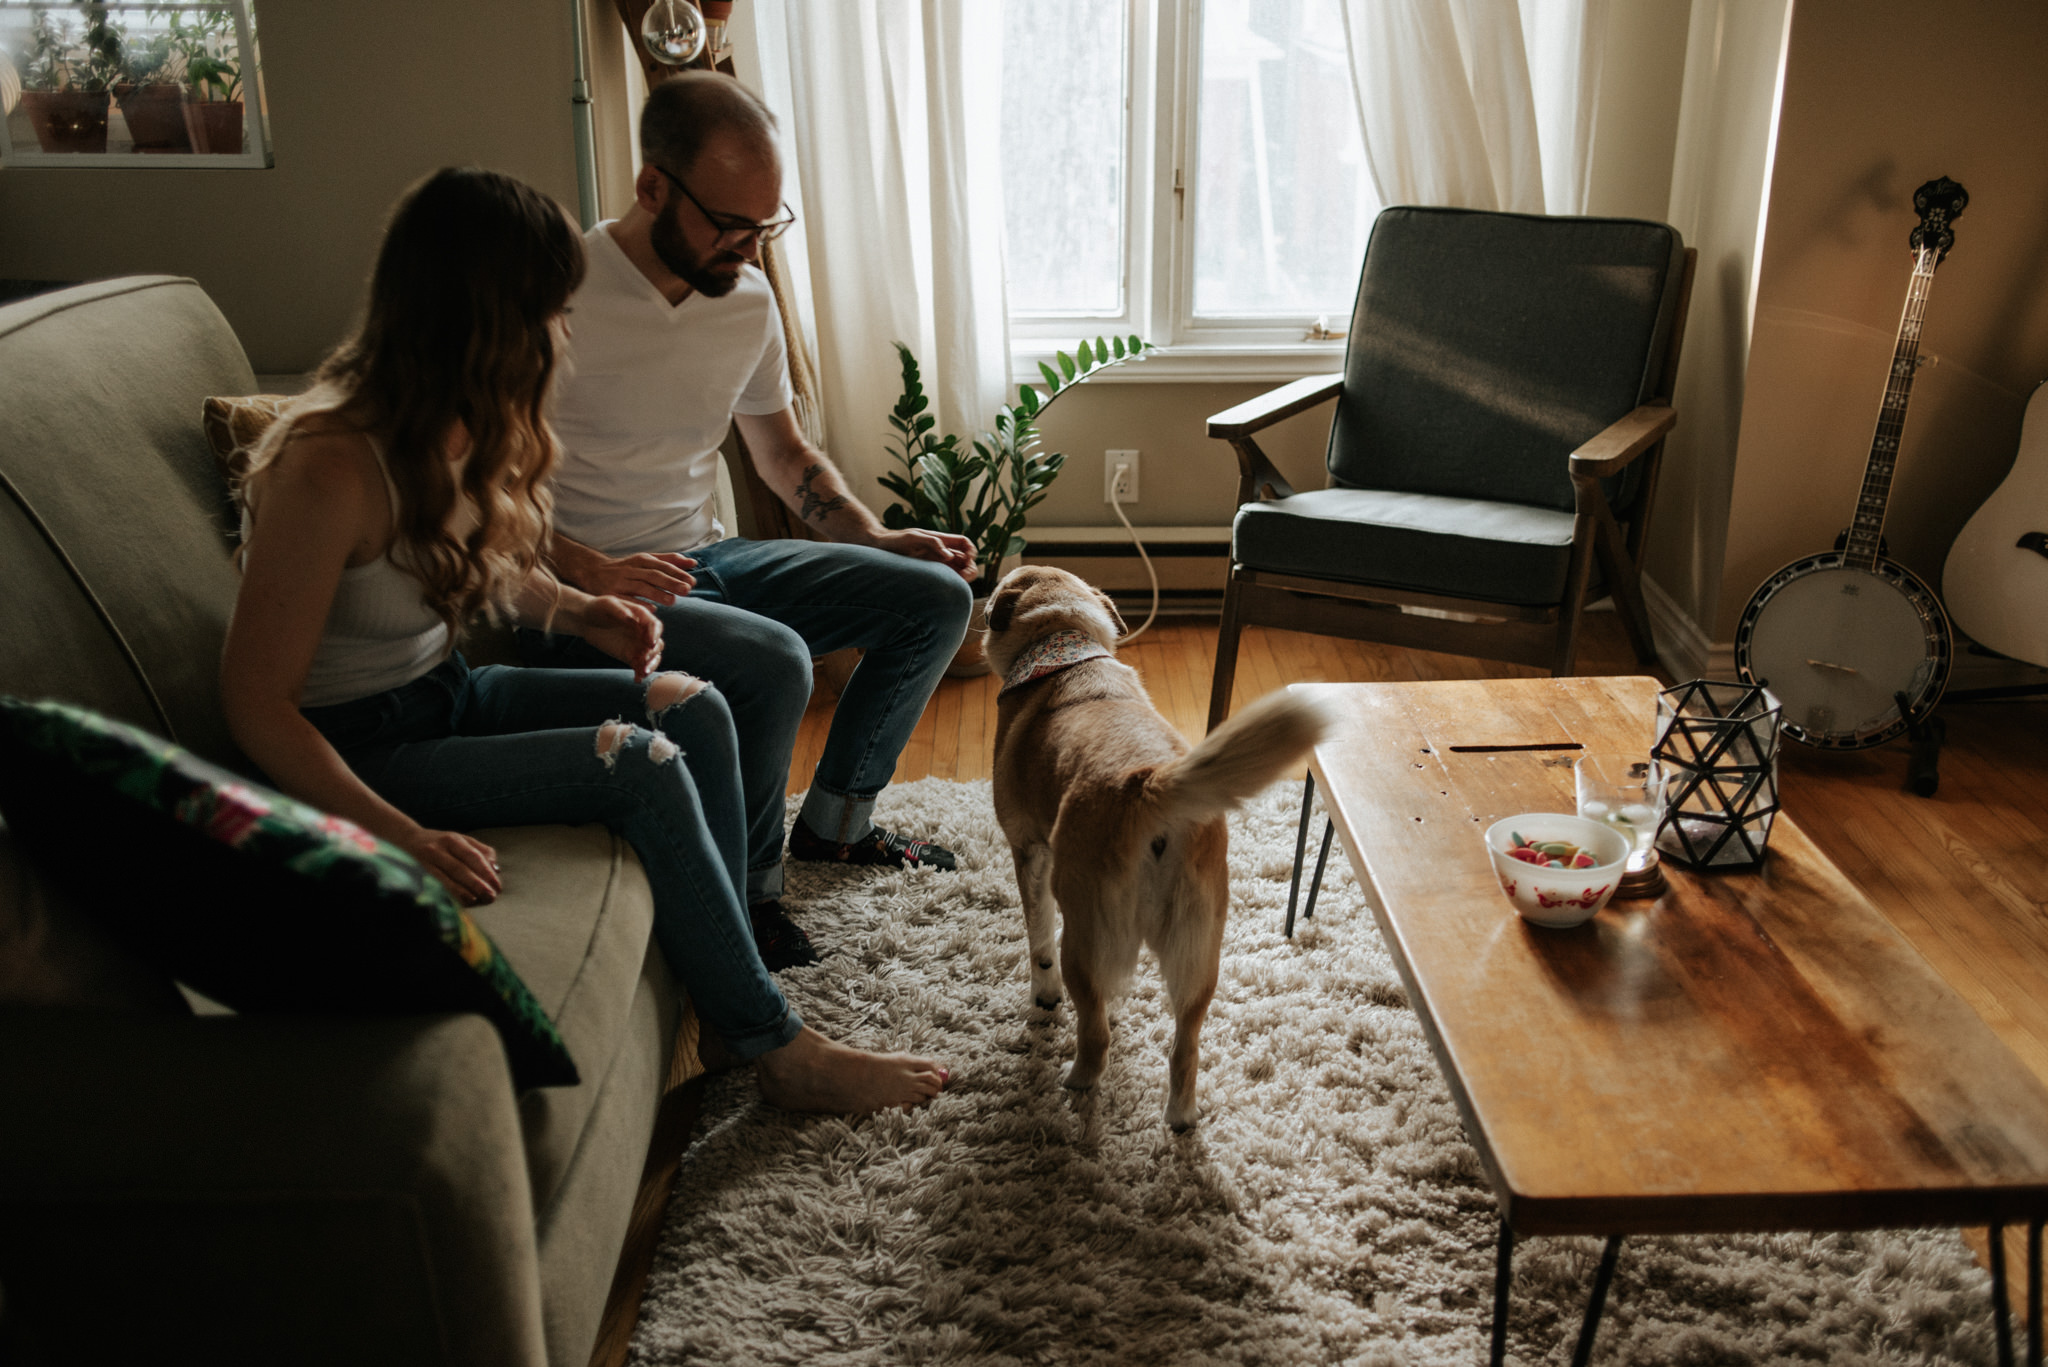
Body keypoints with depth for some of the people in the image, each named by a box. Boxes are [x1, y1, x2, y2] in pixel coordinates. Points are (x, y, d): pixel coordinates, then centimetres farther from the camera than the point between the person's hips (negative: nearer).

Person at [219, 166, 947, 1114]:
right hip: (357, 751, -9)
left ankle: (726, 1012, -2)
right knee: (642, 768, -22)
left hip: (445, 692, 9)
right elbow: (257, 702, -24)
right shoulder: (330, 467, -28)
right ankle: (780, 1053, -8)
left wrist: (573, 611, -2)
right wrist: (406, 837, -33)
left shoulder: (461, 425, -2)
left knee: (696, 711, -6)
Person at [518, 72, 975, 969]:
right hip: (587, 592, -7)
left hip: (708, 559, 8)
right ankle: (747, 891, -8)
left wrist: (879, 540, 4)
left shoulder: (748, 298, 5)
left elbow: (785, 454, 18)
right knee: (773, 661, -34)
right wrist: (586, 568, -28)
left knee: (936, 596, 2)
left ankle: (835, 821, 16)